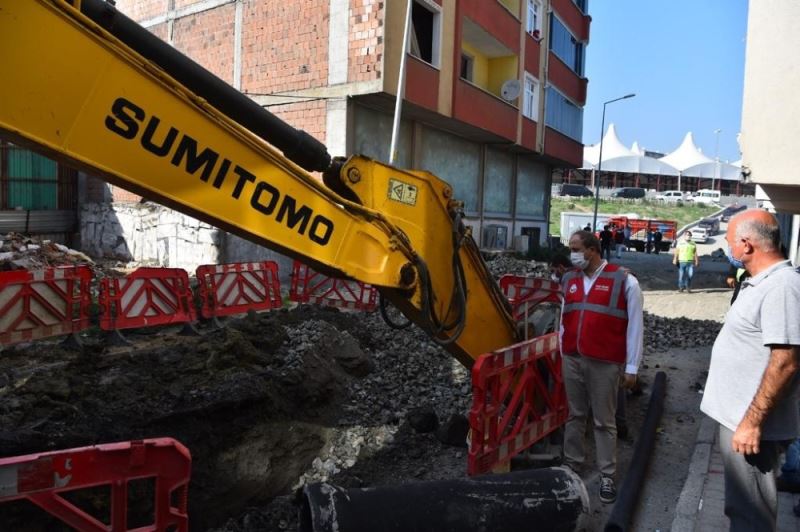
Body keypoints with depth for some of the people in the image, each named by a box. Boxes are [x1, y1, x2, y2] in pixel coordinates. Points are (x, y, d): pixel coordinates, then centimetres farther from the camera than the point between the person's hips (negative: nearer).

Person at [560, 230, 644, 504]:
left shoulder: (624, 281, -7)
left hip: (605, 363, -4)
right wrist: (562, 354, 14)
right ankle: (572, 464, 28)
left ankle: (607, 476, 16)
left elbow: (635, 326, -6)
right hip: (572, 360, 5)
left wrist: (631, 367, -7)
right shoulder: (569, 280, 8)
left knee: (604, 421, 5)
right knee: (575, 415, 15)